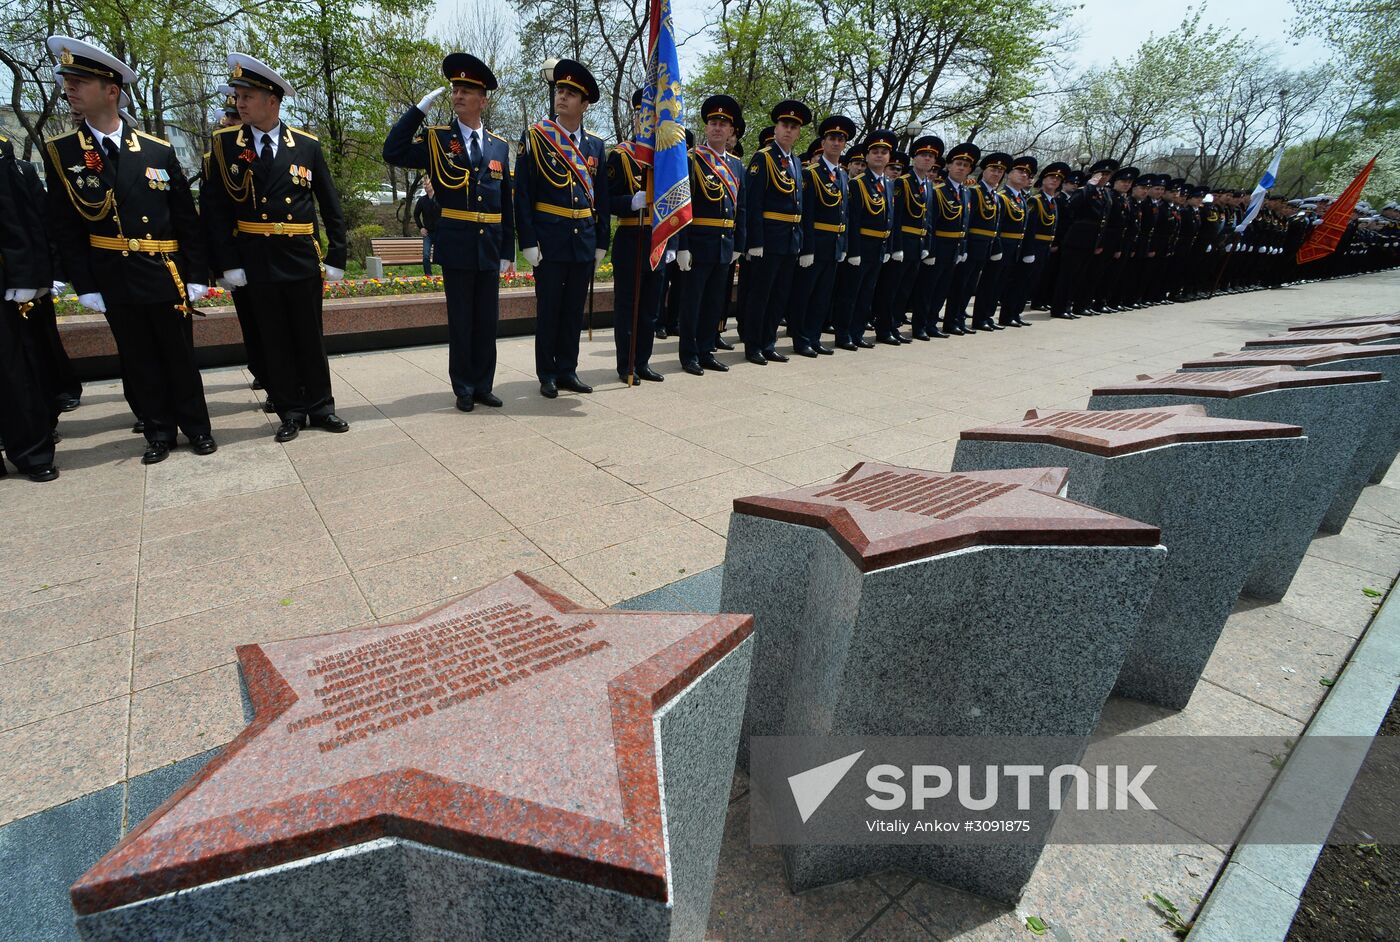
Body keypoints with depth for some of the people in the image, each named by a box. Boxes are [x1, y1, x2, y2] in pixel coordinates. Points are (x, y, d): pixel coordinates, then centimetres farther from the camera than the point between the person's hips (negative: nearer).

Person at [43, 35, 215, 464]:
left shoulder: (158, 150, 3)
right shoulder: (60, 152, 5)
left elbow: (186, 218, 3)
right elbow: (64, 226, 3)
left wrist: (197, 275, -3)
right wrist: (85, 285, -4)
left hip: (167, 276, -1)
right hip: (114, 282, 1)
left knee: (180, 356, 7)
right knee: (140, 363, 8)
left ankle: (196, 426, 20)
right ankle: (158, 432, 19)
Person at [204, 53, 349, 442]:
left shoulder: (307, 145, 4)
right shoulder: (225, 144, 4)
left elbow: (330, 205, 6)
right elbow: (216, 209, 1)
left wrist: (337, 257, 2)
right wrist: (228, 262, -6)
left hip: (303, 260, 0)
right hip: (257, 263, 1)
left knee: (311, 337, 7)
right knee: (275, 342, 6)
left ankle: (320, 407, 18)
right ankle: (290, 412, 16)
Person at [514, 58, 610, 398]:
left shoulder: (595, 144, 11)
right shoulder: (535, 136, 0)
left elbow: (602, 196, 13)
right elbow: (522, 193, -4)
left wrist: (602, 242, 8)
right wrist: (528, 241, -11)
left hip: (585, 240, 4)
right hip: (550, 239, -4)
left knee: (575, 308, 9)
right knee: (548, 308, 2)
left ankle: (567, 370, 19)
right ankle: (547, 374, 13)